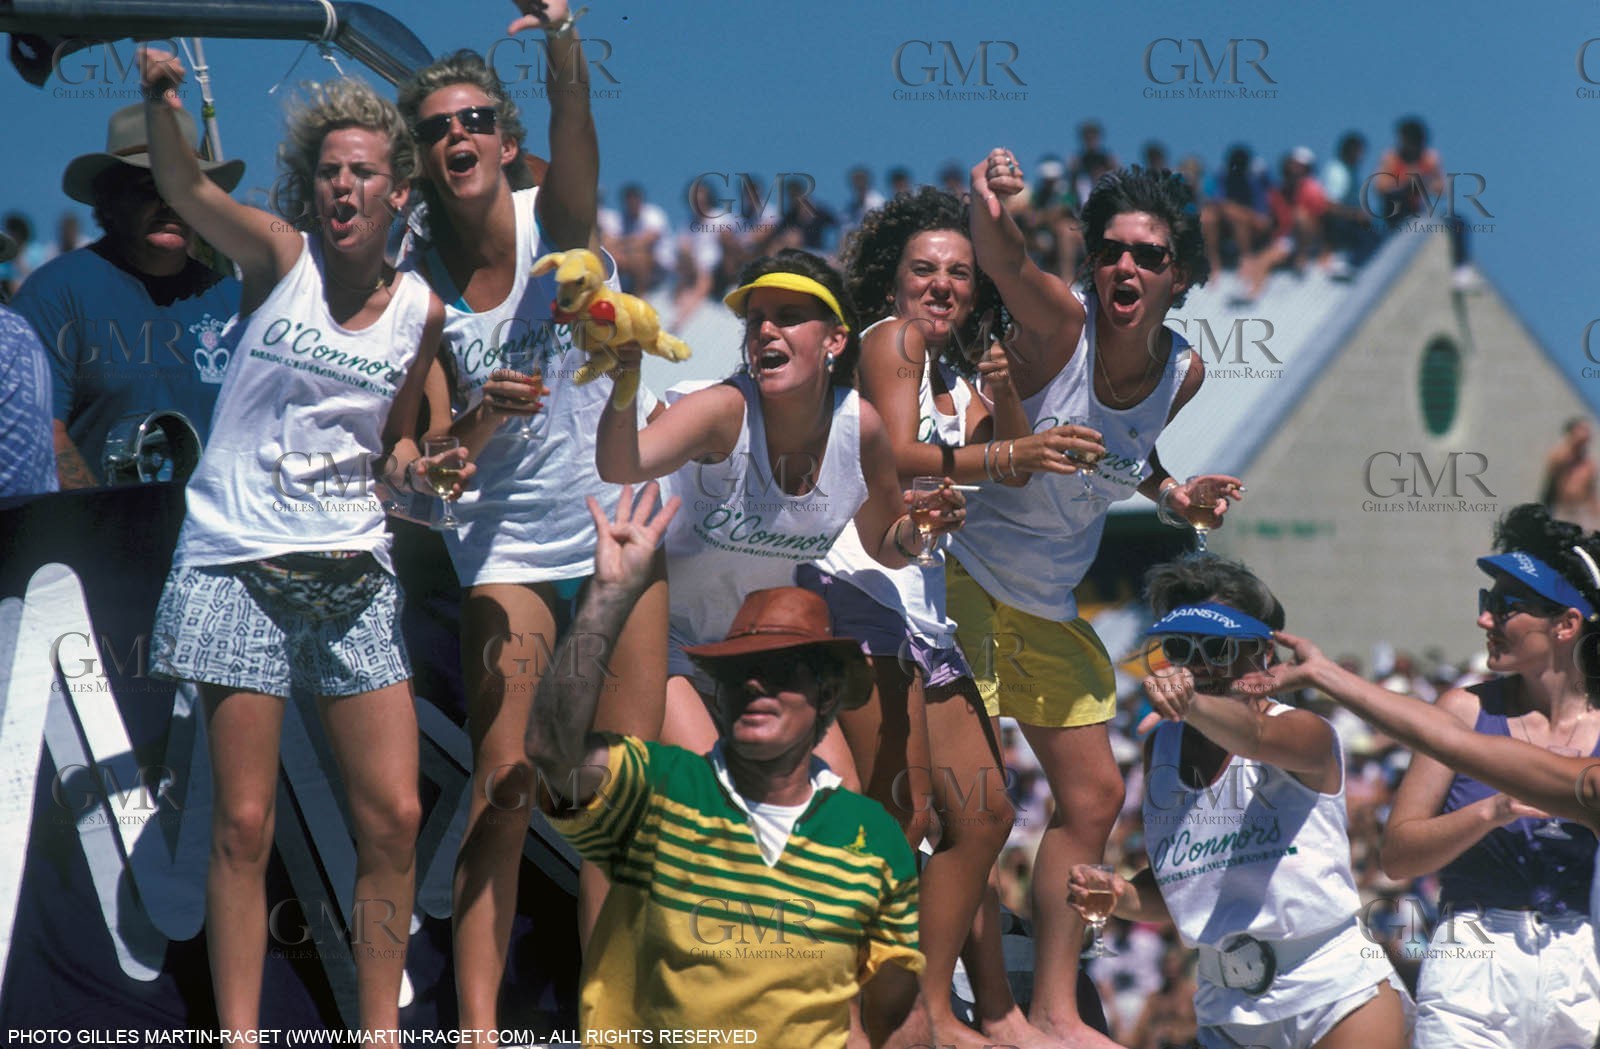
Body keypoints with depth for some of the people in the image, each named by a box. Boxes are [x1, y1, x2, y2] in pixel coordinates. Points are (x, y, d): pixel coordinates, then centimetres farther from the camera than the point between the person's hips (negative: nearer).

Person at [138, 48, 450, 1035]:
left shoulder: (421, 308, 7)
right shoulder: (279, 256, -2)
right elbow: (184, 186, -20)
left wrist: (421, 468, -3)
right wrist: (162, 102, -38)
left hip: (354, 571, 3)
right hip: (241, 564, -3)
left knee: (394, 817, -1)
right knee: (244, 824, -3)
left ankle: (381, 1032, 10)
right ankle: (238, 1038, 2)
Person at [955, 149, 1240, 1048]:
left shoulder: (1182, 372, -3)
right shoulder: (1060, 322, -19)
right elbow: (1003, 262, -41)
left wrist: (1171, 494, -1)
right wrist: (992, 207, -63)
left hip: (1056, 606, 7)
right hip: (969, 577, -7)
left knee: (1094, 798, 12)